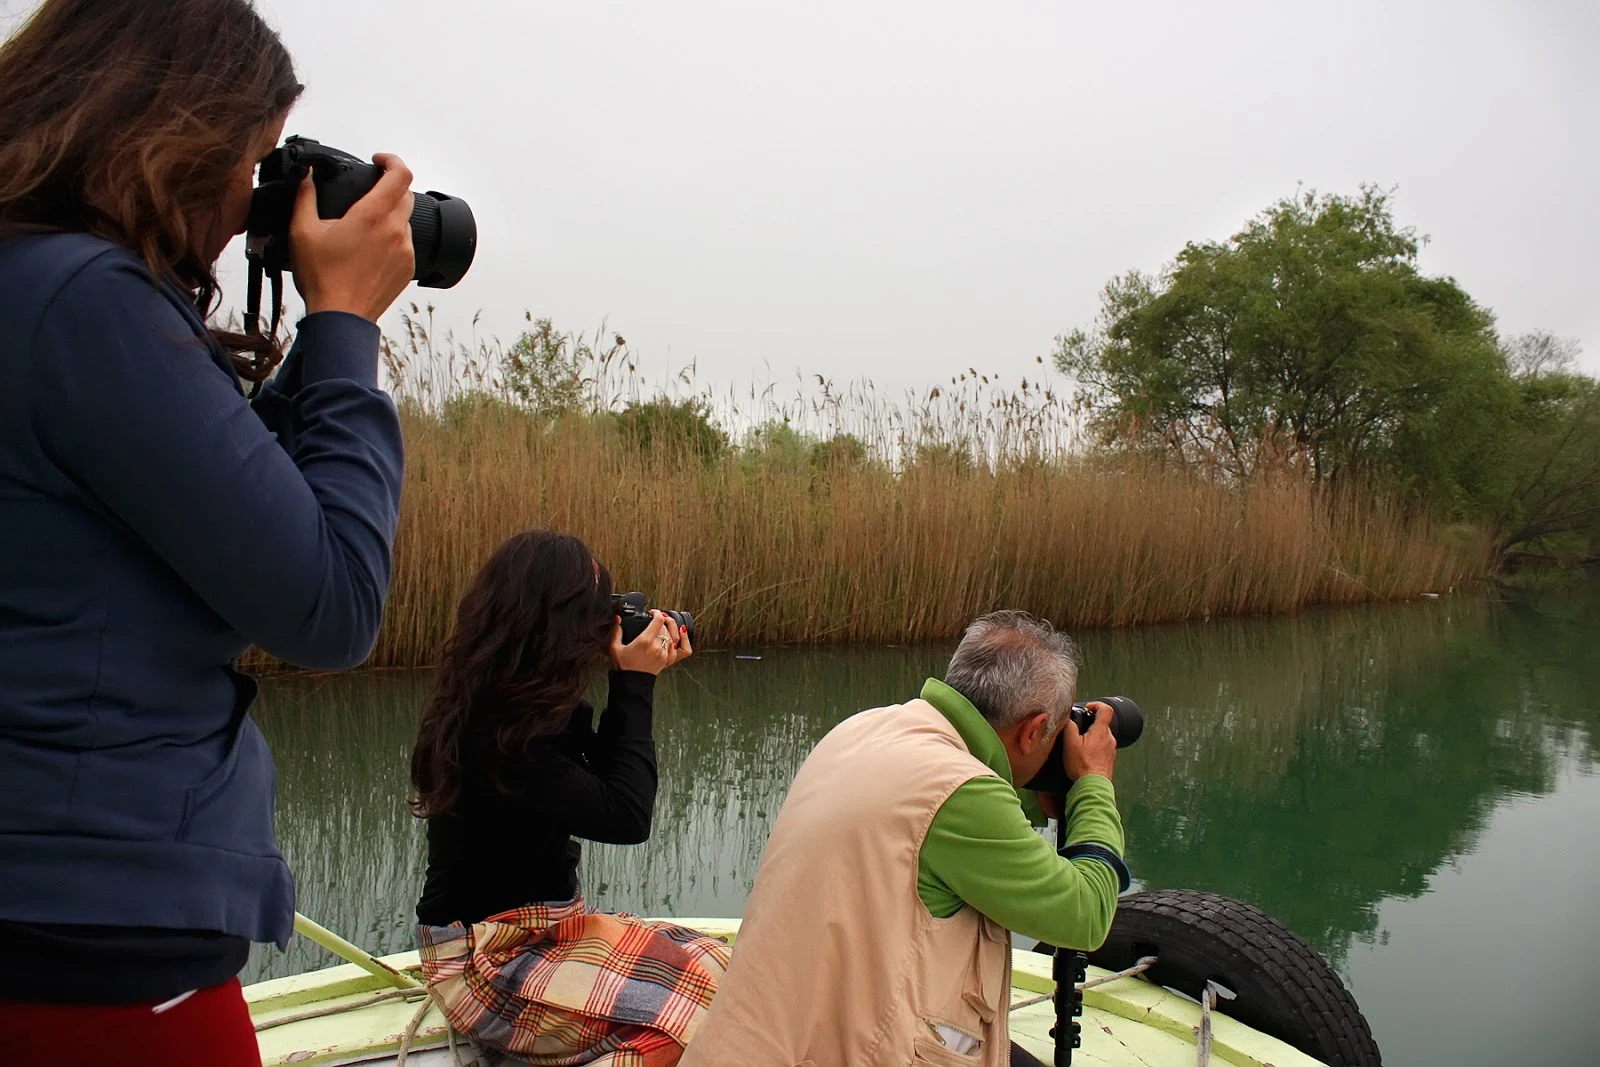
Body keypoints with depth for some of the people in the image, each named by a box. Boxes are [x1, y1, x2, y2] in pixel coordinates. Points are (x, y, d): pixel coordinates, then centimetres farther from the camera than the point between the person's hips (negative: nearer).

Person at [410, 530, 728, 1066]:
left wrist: (635, 680, 2)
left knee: (716, 965, -7)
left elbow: (599, 779, 13)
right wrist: (636, 684, -15)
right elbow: (624, 815, -25)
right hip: (486, 962, -9)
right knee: (693, 1012, -22)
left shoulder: (527, 708, 2)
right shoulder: (493, 733, -25)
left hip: (547, 929, 9)